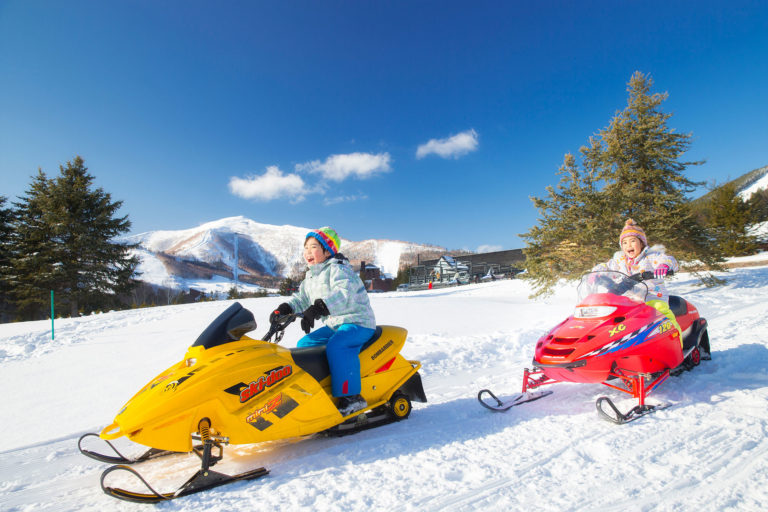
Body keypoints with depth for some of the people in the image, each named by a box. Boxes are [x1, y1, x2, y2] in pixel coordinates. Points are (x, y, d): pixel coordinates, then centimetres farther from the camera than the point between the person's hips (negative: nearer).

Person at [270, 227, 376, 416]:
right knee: (304, 344, 6)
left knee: (336, 346, -34)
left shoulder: (338, 269, -14)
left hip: (358, 323, -9)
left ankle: (351, 397, -26)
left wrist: (318, 308, -46)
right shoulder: (311, 277, 15)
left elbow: (344, 294, -33)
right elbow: (301, 298, 18)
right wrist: (285, 308, -3)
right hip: (334, 325, 9)